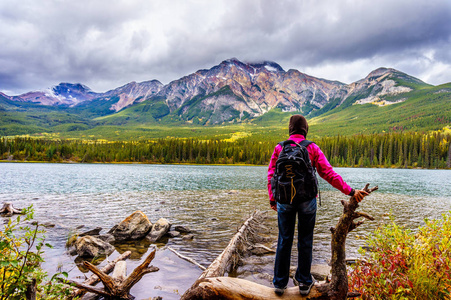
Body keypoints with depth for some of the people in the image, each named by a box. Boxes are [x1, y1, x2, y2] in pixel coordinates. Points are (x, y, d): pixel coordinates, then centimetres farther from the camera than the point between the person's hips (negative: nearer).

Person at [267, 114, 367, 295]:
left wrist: (272, 199, 10)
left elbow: (271, 175, 1)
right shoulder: (312, 148, -2)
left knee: (284, 240, 10)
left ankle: (280, 282, 18)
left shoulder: (279, 148, 2)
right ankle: (304, 282, 23)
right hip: (307, 200, -1)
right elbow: (328, 174, -6)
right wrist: (350, 191, -1)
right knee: (305, 241, 12)